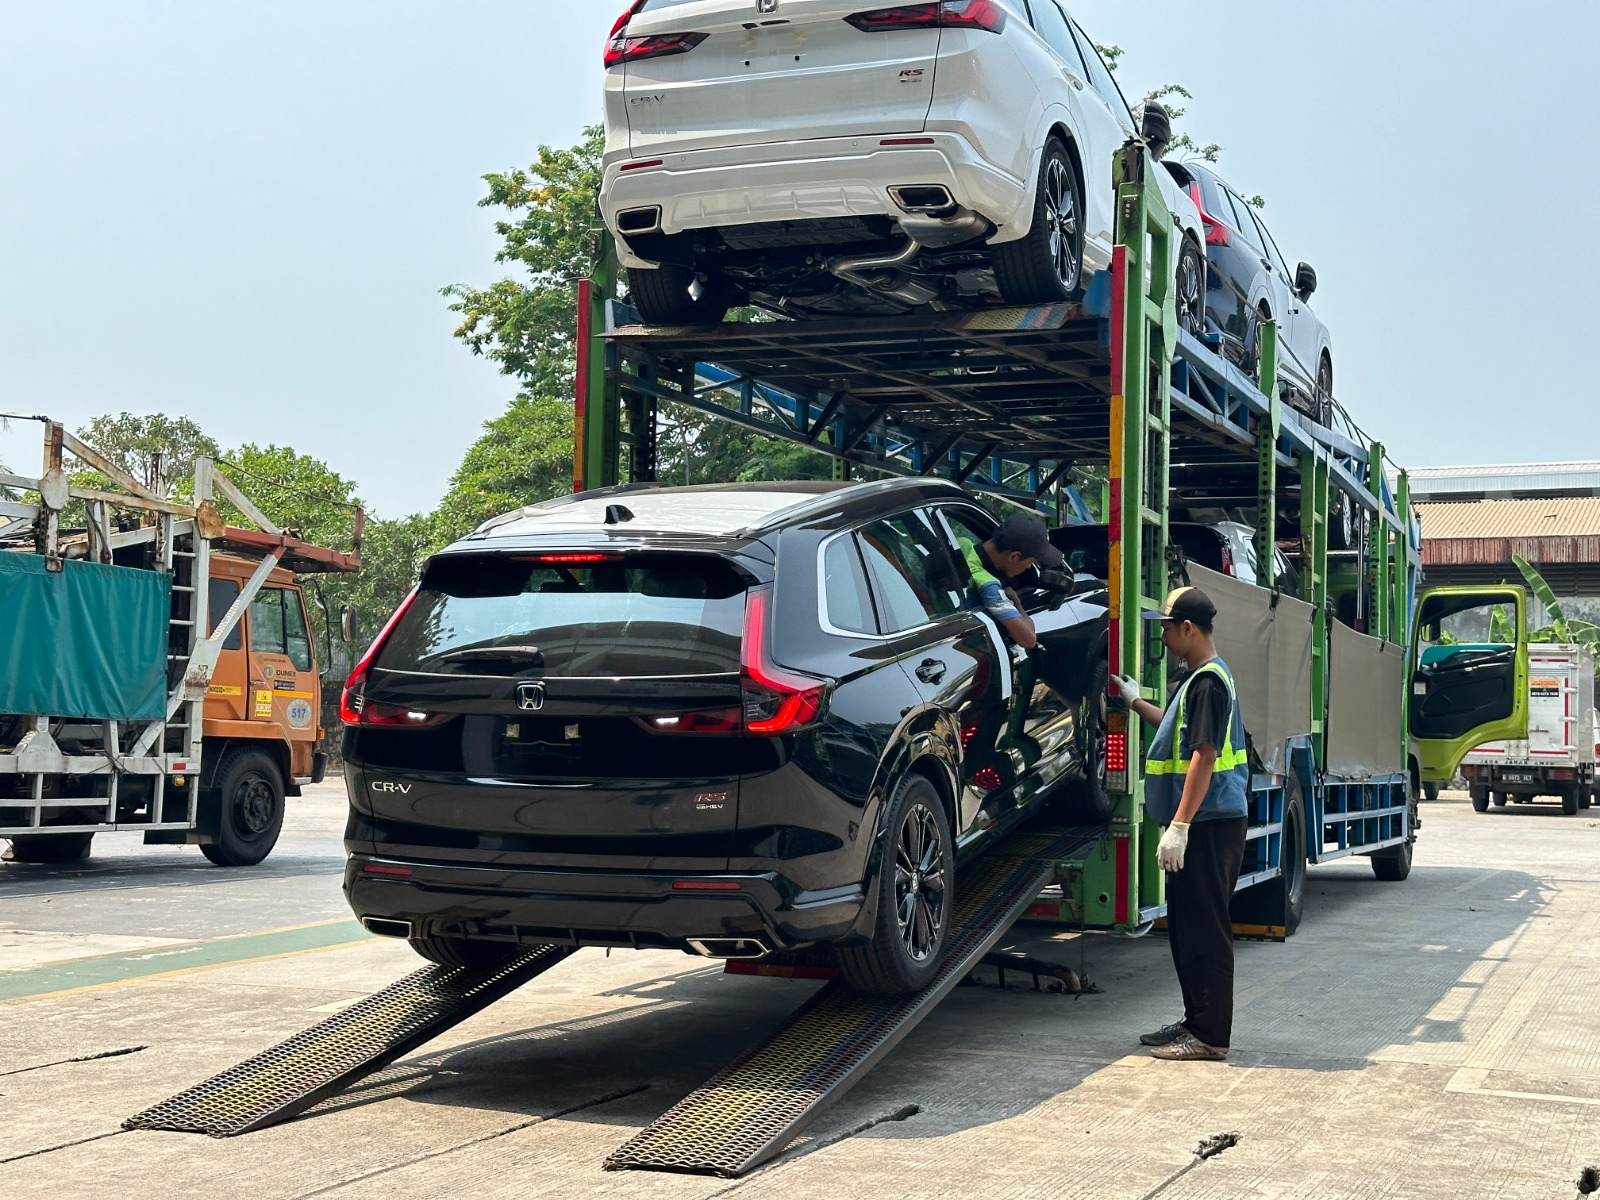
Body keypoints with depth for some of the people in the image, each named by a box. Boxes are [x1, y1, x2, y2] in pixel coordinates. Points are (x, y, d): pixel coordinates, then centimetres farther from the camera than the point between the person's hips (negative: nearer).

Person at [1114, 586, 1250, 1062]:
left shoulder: (1209, 680, -17)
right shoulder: (1201, 677, 15)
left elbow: (1204, 756, -23)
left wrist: (1179, 826, -24)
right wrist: (1136, 702, 41)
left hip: (1209, 825, -11)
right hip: (1200, 825, 11)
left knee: (1205, 930, -6)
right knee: (1186, 926, 16)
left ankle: (1210, 1036, -1)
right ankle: (1196, 1022, 24)